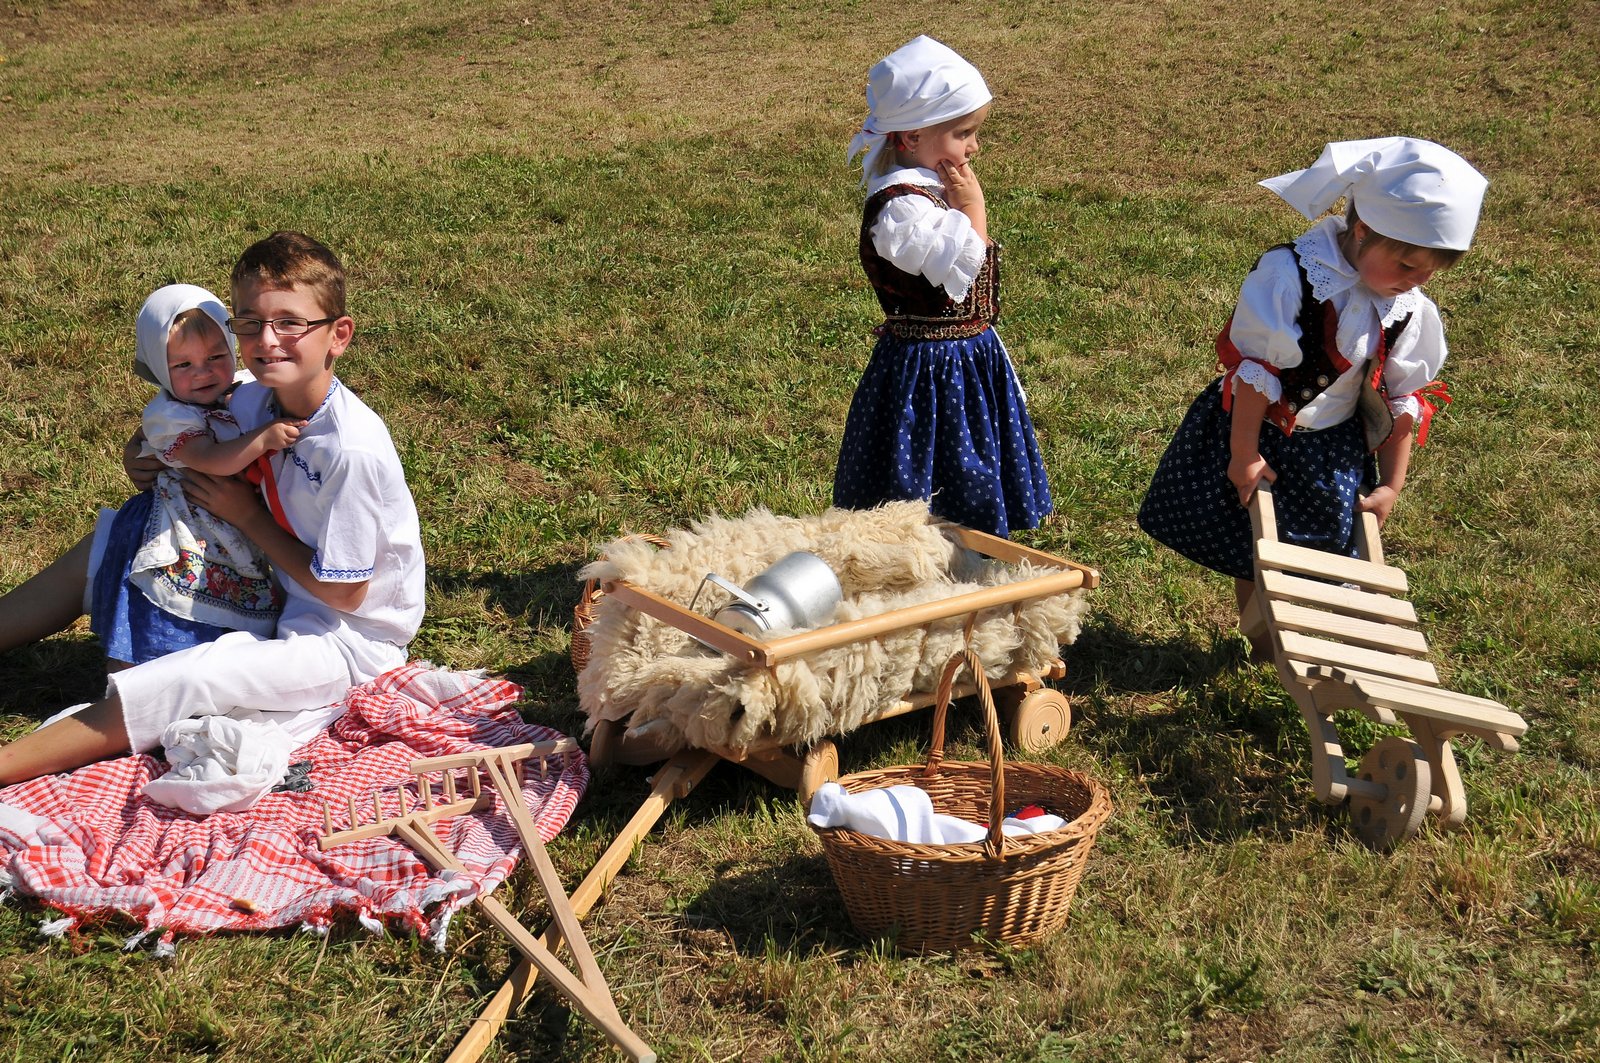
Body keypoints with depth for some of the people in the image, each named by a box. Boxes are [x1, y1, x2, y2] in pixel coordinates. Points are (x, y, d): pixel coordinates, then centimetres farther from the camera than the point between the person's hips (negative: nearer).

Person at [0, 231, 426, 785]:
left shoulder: (351, 448, -29)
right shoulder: (253, 400, -6)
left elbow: (343, 592, -23)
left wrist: (247, 516, -15)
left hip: (349, 639, -9)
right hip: (278, 597, 9)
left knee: (176, 683, -27)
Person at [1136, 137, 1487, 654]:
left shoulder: (1410, 311, -10)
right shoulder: (1289, 276, -26)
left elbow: (1404, 400, 0)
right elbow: (1254, 369, -22)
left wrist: (1391, 485, 2)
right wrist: (1244, 455, -18)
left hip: (1333, 453, 3)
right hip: (1258, 433, -3)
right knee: (1250, 555, 10)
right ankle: (1261, 645, 31)